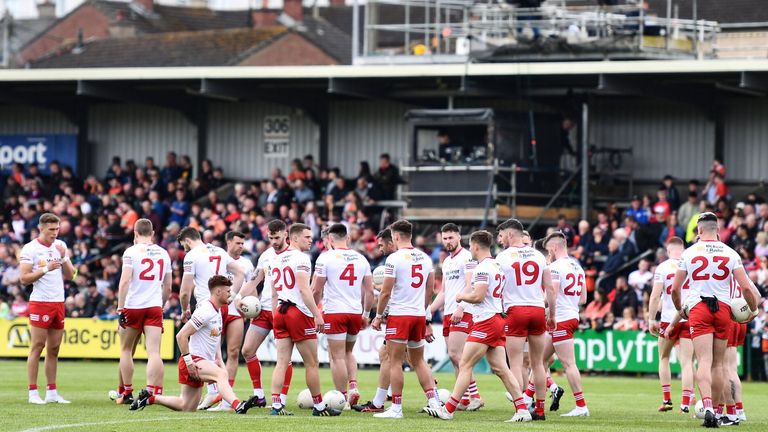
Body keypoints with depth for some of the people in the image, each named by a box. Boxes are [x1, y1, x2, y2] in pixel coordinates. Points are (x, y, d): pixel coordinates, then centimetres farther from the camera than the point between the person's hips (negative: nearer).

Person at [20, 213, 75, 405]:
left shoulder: (60, 246, 12)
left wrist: (63, 258, -5)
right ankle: (33, 393, -5)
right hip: (40, 302, -6)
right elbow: (24, 278, -10)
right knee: (37, 347, -7)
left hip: (58, 302, 6)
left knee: (54, 349, 6)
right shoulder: (30, 249, -5)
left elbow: (70, 275, 12)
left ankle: (52, 392, 9)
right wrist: (46, 269, -19)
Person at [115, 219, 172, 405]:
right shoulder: (163, 254, 11)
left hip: (133, 307, -3)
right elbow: (167, 288, 17)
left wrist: (120, 308, -13)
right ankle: (153, 392, -20)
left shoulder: (131, 252, -4)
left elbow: (125, 281, -13)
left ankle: (126, 393, 17)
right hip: (155, 308, 3)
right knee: (154, 352, -6)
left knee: (126, 351, 13)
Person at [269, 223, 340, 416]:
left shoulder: (276, 261, 16)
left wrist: (277, 319, 21)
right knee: (311, 364, 2)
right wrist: (317, 314, -18)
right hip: (299, 313, -7)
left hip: (280, 312, 7)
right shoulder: (301, 258, -8)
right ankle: (319, 406, 9)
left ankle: (276, 405, -5)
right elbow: (304, 289, -17)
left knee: (282, 362, 4)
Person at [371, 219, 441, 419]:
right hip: (419, 315, 6)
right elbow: (429, 290, 15)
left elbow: (386, 292, -10)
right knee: (418, 361, 15)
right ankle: (434, 401, 6)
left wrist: (378, 316, 0)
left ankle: (396, 408, -1)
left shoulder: (394, 259, -11)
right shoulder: (425, 258, 9)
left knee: (395, 362, -1)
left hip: (399, 314, -6)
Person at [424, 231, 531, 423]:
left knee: (465, 365, -6)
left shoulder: (483, 268, -13)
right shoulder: (498, 266, 16)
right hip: (497, 319, 9)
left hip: (485, 321, -9)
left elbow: (478, 296, -20)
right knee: (501, 369, 6)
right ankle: (522, 409, 0)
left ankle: (448, 409, -6)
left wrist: (462, 296, -2)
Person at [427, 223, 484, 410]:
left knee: (455, 354, -16)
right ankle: (465, 399, 8)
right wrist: (428, 311, 22)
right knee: (454, 357, 5)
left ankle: (475, 396, -12)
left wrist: (460, 307, -24)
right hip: (448, 314, 9)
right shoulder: (447, 262, 21)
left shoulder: (467, 257, -6)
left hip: (462, 313, -9)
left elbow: (470, 286, -15)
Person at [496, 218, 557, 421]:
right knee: (538, 364, 12)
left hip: (516, 311, -4)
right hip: (538, 310, 4)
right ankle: (540, 409, 14)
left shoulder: (503, 257, -2)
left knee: (516, 364, -2)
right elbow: (550, 288, 10)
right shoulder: (538, 256, 10)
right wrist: (552, 316, 17)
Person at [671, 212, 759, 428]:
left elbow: (675, 289, 6)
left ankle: (707, 407, -31)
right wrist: (753, 309, 15)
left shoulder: (689, 253, 3)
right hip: (723, 308, 1)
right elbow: (746, 288, -2)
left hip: (698, 308, -1)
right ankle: (714, 410, 12)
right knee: (718, 363, 10)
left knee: (704, 361, -11)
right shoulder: (730, 253, 3)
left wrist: (680, 309, 24)